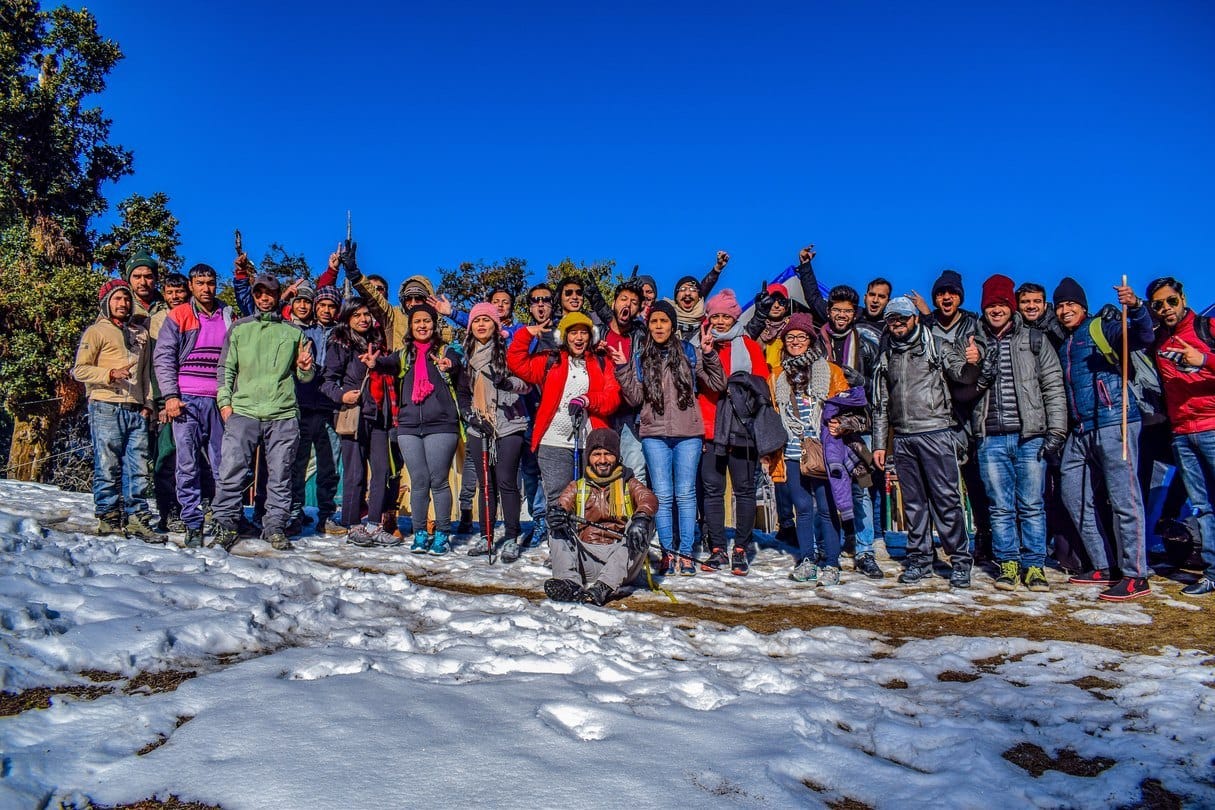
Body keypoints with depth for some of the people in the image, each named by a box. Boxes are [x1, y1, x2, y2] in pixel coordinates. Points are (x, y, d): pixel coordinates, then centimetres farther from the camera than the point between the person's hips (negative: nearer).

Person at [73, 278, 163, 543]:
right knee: (108, 467, -2)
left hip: (136, 411, 4)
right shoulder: (96, 331, 6)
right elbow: (80, 370, -1)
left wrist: (147, 403, 11)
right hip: (106, 409, -4)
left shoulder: (140, 333, 21)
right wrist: (110, 374, -16)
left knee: (138, 468, 1)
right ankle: (108, 518, 6)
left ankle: (137, 518, 4)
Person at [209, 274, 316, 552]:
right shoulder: (239, 328, 15)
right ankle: (225, 526, 1)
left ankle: (276, 527, 9)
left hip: (283, 414, 0)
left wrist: (305, 368, -5)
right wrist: (224, 401, 1)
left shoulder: (293, 332, 16)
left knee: (279, 475, 1)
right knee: (231, 471, -8)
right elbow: (226, 368, 13)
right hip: (243, 411, 0)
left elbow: (304, 376, 19)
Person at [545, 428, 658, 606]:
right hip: (585, 556, 2)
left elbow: (649, 499, -8)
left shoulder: (628, 484, 14)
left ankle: (604, 587, -44)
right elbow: (562, 503, -1)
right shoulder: (577, 487, 19)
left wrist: (640, 519, -33)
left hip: (621, 560, -1)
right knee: (560, 529, -15)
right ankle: (570, 581, -39)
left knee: (639, 527, -25)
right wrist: (556, 511, -28)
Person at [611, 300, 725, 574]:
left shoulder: (690, 352, 5)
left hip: (688, 434, -1)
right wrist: (623, 369, -5)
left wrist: (709, 354, -9)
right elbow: (635, 399, 5)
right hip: (654, 435, 1)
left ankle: (686, 553, 7)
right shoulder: (640, 358, 9)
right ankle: (667, 552, 10)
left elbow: (718, 385, 2)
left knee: (685, 493, 1)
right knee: (662, 495, 2)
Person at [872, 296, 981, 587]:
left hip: (936, 433, -4)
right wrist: (879, 444, 14)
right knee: (914, 502, 9)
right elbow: (881, 404, 18)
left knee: (946, 498, -5)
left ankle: (961, 561, 3)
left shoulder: (937, 347, 4)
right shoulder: (886, 356, 16)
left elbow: (964, 375, -8)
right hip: (902, 438, 4)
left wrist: (972, 363, -32)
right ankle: (919, 559, 18)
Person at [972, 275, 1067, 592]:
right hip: (991, 439, 1)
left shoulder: (1035, 341, 7)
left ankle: (1034, 566, 11)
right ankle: (1008, 563, 14)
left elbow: (1054, 389, 3)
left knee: (1032, 506, 2)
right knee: (1001, 507, 4)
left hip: (1030, 437, -1)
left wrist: (1056, 432, -4)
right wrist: (980, 370, -11)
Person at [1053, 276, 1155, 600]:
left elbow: (1142, 337, -18)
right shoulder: (1062, 344, 19)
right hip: (1080, 431, 8)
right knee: (1075, 498, 11)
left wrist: (1135, 307, -35)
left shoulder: (1102, 329, 0)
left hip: (1114, 424, -8)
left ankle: (1135, 576, -2)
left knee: (1123, 499, -7)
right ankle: (1102, 567, 22)